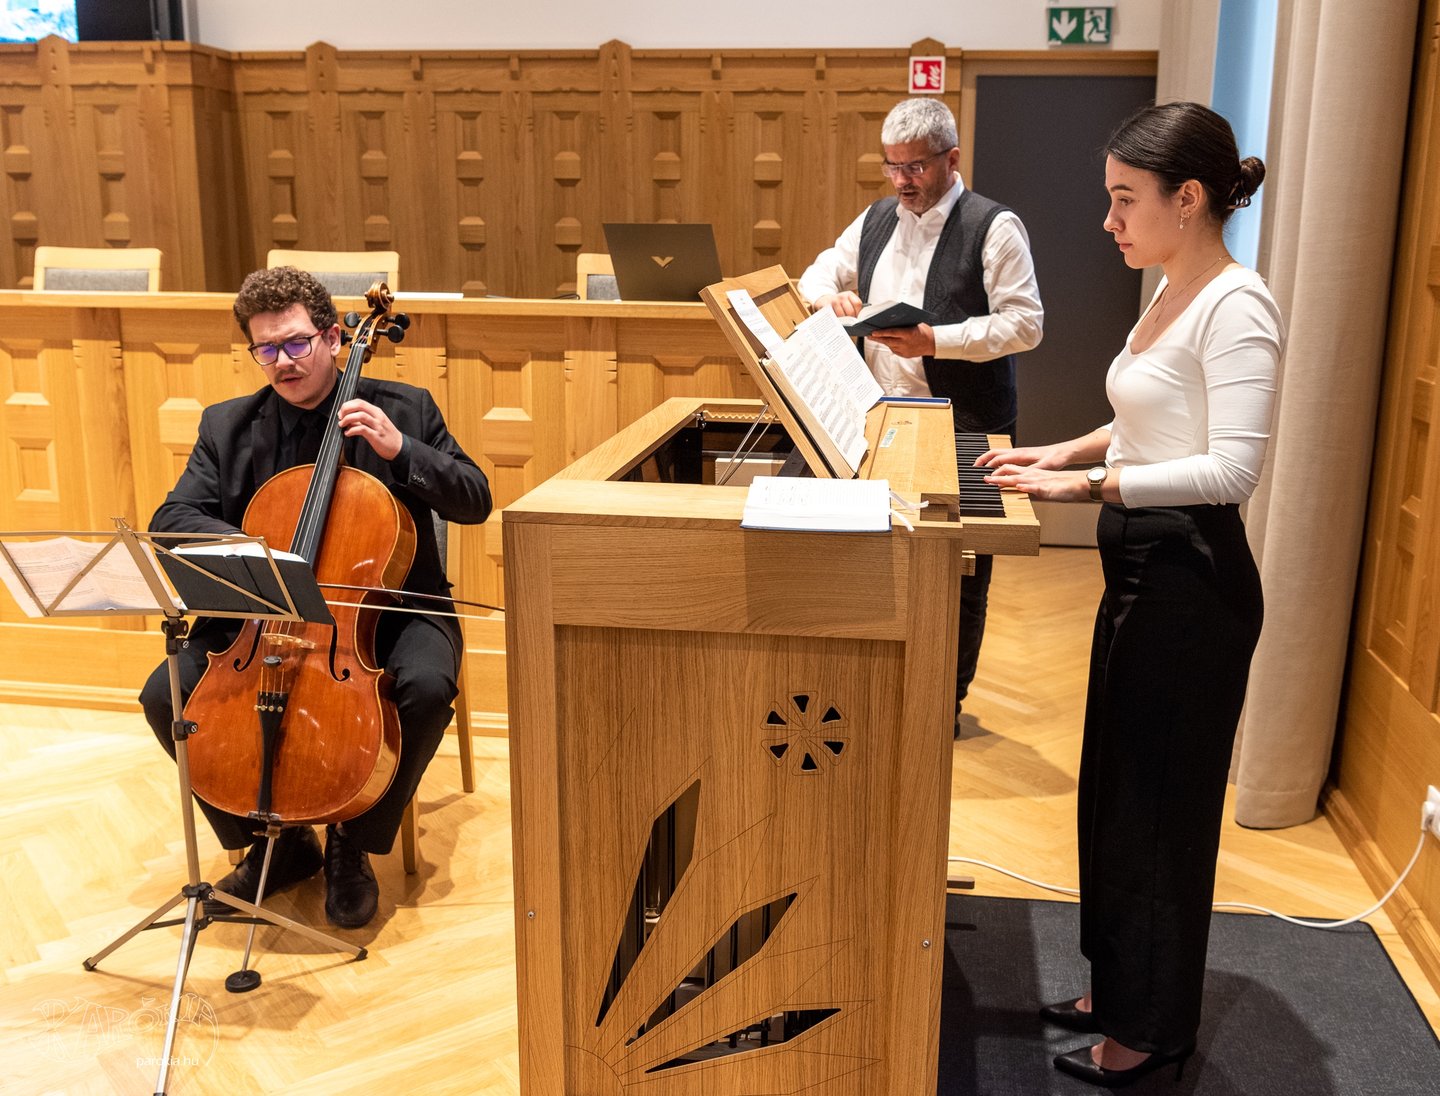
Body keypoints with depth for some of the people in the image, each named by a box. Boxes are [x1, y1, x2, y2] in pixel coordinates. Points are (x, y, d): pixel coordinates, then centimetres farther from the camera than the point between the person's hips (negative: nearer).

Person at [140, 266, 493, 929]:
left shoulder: (403, 409, 0)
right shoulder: (227, 426, 6)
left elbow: (475, 502, -3)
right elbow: (172, 520, -3)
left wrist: (399, 449, -19)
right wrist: (240, 548, -25)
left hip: (387, 608, -2)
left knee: (426, 687, -33)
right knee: (167, 694, -17)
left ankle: (352, 846, -7)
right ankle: (273, 838, 4)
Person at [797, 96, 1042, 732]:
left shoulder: (994, 227, -8)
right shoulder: (877, 220, 11)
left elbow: (1026, 322, -13)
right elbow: (817, 275, 21)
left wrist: (936, 341, -22)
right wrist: (830, 296, -4)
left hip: (963, 427, -5)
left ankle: (948, 701, 19)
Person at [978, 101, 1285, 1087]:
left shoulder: (1236, 305, -18)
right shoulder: (1172, 294, 10)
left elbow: (1233, 466, -26)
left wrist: (1088, 484, -28)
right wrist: (1066, 450, 8)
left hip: (1192, 581, -10)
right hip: (1142, 570, 10)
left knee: (1161, 804, 4)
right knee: (1117, 789, 19)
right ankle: (1120, 988, 37)